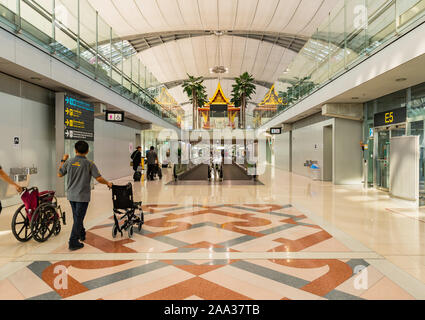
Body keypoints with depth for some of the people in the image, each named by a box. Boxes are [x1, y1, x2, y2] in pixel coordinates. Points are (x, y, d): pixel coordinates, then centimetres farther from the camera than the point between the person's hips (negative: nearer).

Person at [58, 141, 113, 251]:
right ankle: (73, 243, 6)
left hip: (71, 195, 5)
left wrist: (63, 161, 22)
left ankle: (81, 234, 40)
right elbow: (99, 179, -16)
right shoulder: (89, 164, -13)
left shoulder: (69, 162, -3)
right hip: (83, 196, -5)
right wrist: (108, 183, 3)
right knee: (78, 218, 3)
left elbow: (59, 174, 12)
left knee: (77, 217, 21)